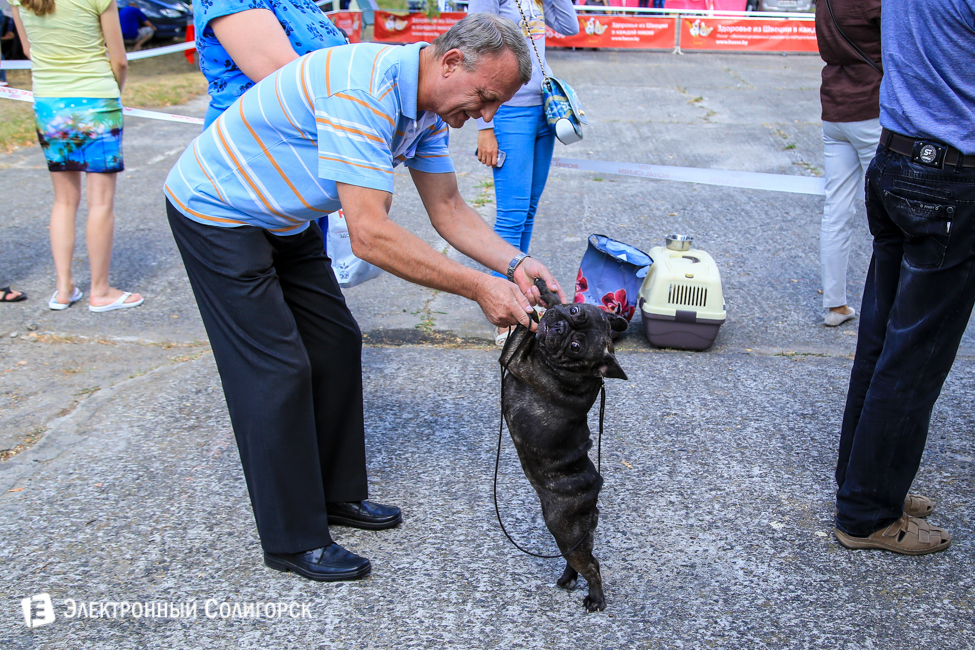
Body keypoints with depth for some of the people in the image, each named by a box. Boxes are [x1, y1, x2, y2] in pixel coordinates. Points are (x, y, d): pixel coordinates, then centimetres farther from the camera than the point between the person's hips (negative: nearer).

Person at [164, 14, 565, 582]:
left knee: (337, 346, 9)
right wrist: (478, 287, -35)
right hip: (217, 214, -9)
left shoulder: (426, 107, -4)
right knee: (277, 370, -8)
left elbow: (448, 209, 1)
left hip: (286, 220, 9)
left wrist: (516, 264, -14)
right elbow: (369, 236, -39)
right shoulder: (363, 91, -34)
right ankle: (293, 540, 6)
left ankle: (337, 495, 24)